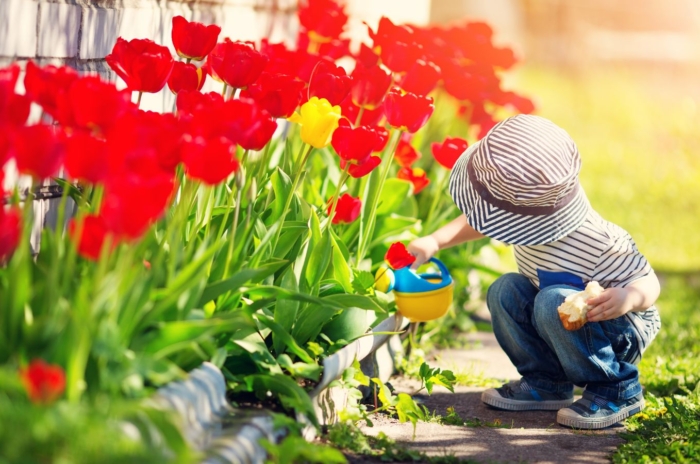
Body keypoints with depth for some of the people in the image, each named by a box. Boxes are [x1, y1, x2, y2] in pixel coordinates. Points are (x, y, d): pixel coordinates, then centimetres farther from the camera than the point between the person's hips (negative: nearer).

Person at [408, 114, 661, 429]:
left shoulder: (596, 243, -35)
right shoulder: (529, 207, -14)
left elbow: (649, 283, -27)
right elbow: (480, 222, 7)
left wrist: (627, 298, -49)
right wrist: (435, 241, -3)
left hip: (625, 331, -7)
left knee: (554, 301, -33)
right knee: (504, 291, -11)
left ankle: (617, 391, -16)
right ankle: (547, 383, 2)